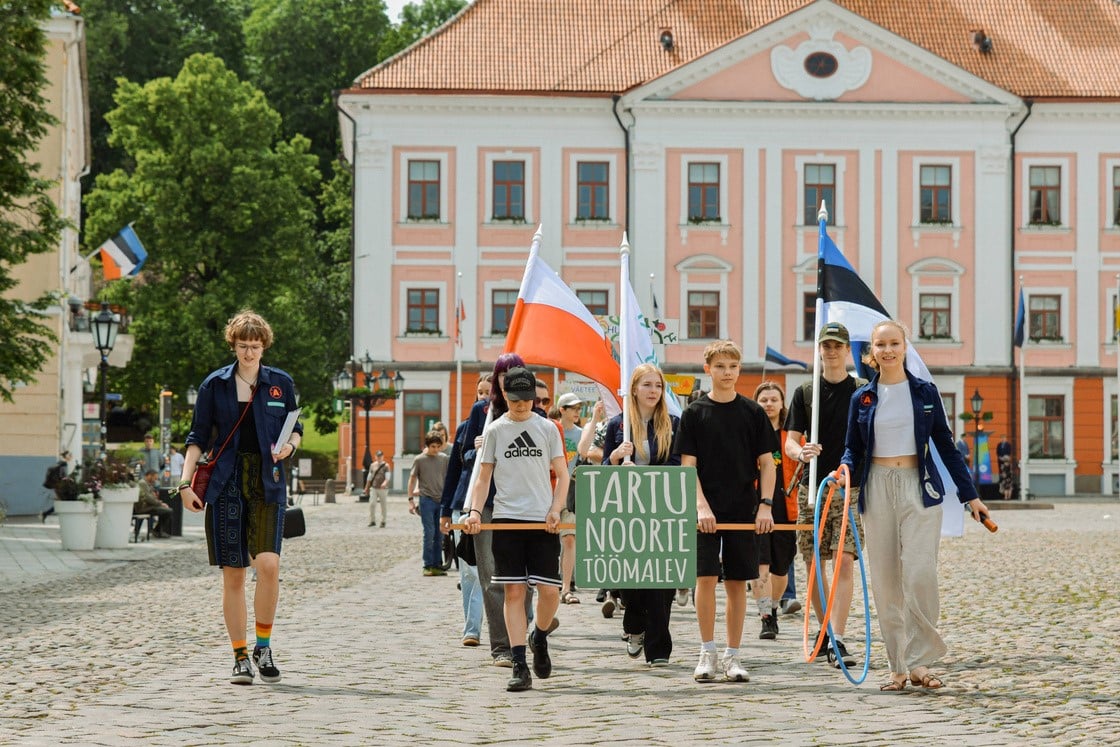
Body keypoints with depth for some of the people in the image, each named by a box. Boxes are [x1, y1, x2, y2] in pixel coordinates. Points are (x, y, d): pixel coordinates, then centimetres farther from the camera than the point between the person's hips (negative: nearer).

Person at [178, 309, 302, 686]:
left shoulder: (281, 383, 7)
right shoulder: (214, 384, 5)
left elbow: (295, 429, 18)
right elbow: (198, 437, 7)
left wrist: (289, 445, -5)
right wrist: (185, 482, -3)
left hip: (267, 484, 0)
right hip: (226, 485, 0)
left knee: (268, 562, -18)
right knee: (232, 573, 0)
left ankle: (263, 645, -1)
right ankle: (240, 657, 9)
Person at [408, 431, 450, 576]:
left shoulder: (444, 458, 8)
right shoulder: (419, 460, -1)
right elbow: (412, 479, 3)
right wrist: (411, 499, -2)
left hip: (442, 500, 3)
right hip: (426, 500, -3)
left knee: (439, 535, 6)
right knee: (429, 533, -8)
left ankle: (438, 565, 11)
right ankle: (428, 566, -3)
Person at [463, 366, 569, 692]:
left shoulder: (547, 429, 7)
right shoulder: (494, 430, 7)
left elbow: (562, 475, 9)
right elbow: (484, 476, 9)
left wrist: (555, 510, -6)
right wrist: (475, 510, -6)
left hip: (543, 522, 0)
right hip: (506, 520, 0)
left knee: (549, 591, -6)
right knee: (514, 592, -4)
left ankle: (539, 638, 25)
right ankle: (520, 667, -2)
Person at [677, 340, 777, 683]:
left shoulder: (752, 412, 5)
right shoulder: (695, 413, 2)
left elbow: (767, 463, 6)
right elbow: (688, 464, -1)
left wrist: (765, 505, -5)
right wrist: (701, 506, -12)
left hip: (743, 510, 1)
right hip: (707, 510, -1)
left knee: (737, 581, 4)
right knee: (705, 577, -7)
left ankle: (732, 657, 11)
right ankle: (707, 653, 2)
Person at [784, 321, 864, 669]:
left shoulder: (863, 391, 3)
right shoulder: (804, 393, 7)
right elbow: (790, 442, 2)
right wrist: (802, 453, -19)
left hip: (851, 489, -2)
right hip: (812, 487, 3)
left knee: (843, 561, -13)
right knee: (814, 564, 7)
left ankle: (837, 642, -17)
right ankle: (824, 629, 26)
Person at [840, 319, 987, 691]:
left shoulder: (925, 392, 6)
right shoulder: (862, 398, 8)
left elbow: (946, 446, 10)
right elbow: (853, 449, 11)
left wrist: (970, 495, 8)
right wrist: (845, 469, -12)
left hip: (920, 488, -2)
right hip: (878, 489, 2)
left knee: (919, 574, -15)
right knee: (885, 580, 1)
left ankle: (920, 660, -7)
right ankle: (898, 667, 7)